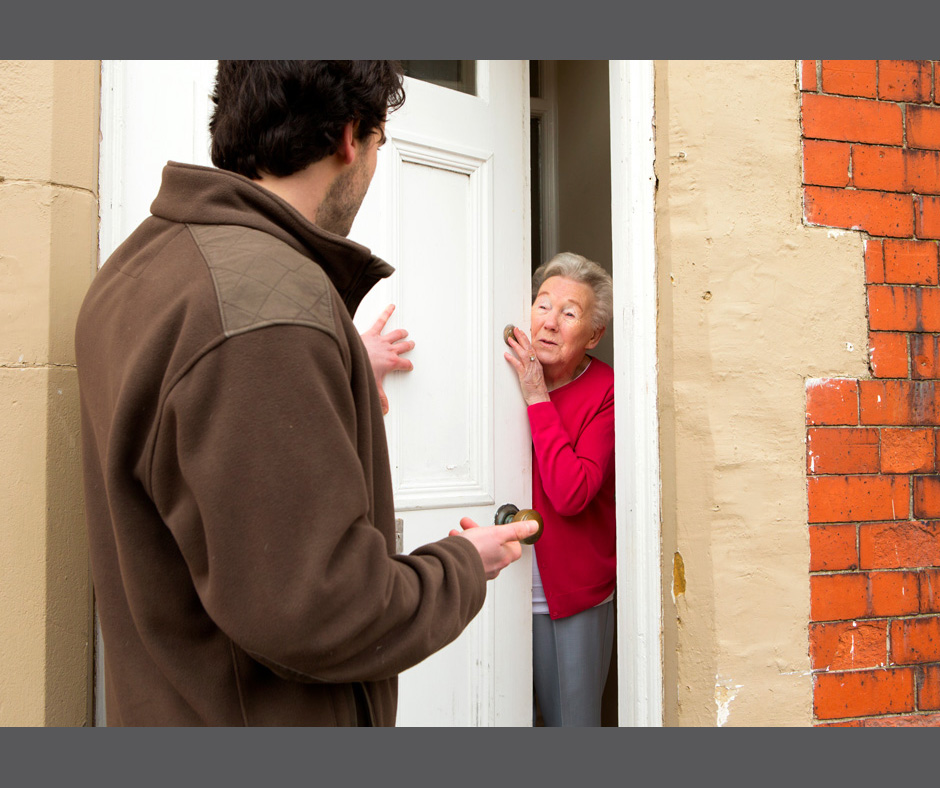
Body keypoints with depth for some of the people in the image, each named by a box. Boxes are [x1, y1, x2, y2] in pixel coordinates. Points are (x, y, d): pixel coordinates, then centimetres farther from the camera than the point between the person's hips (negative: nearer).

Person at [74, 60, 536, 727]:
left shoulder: (138, 266, 3)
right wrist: (464, 566, -11)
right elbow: (318, 614, -29)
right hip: (266, 719, -9)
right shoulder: (270, 303, -29)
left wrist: (347, 371, 29)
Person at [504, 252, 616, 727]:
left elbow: (571, 493, -22)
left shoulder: (606, 393, -10)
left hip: (575, 596, -3)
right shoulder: (508, 375, 2)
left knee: (572, 718, 6)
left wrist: (538, 399, -20)